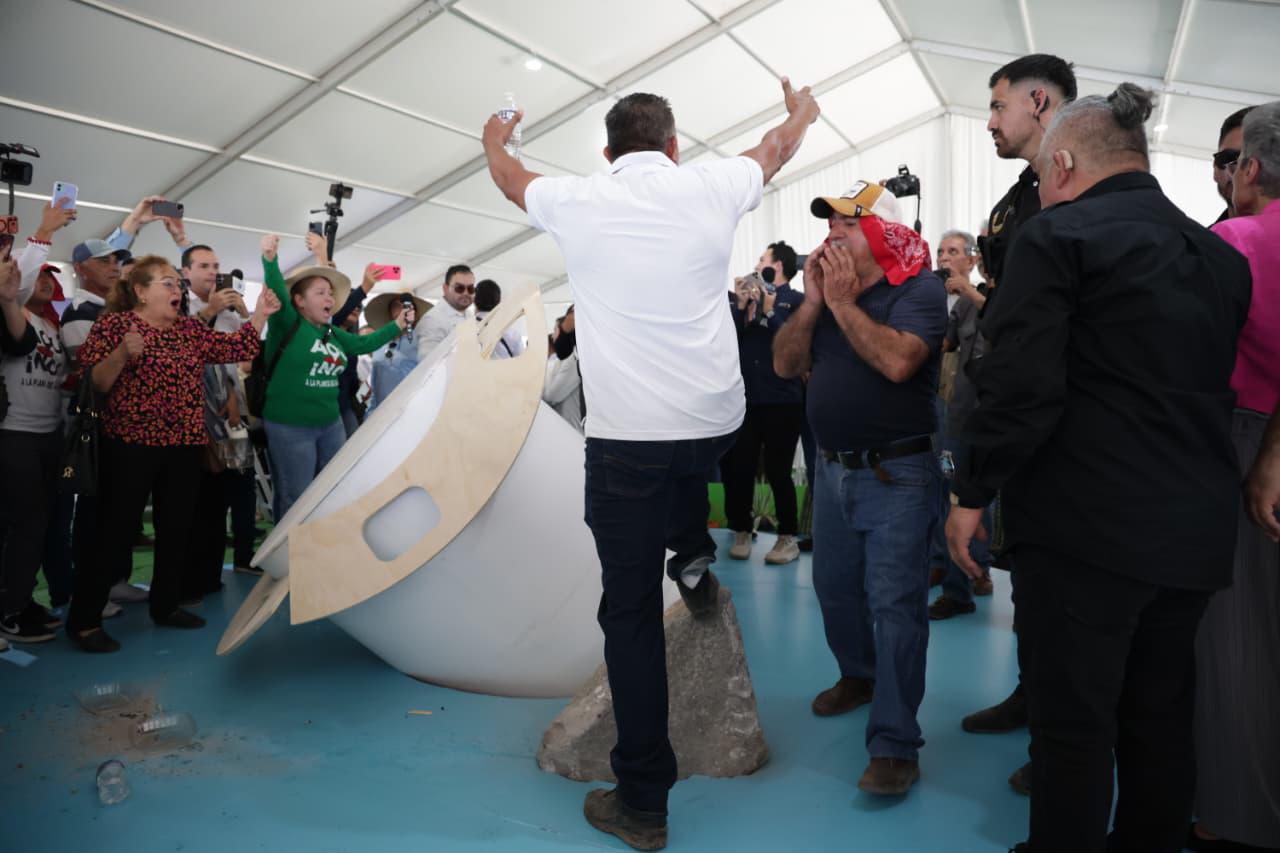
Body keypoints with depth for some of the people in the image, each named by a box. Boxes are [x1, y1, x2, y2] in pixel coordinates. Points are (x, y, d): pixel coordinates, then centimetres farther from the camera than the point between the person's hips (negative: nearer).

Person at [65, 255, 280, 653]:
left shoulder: (190, 329, 12)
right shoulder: (113, 323, -4)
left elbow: (238, 348, 11)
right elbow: (95, 383, -10)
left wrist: (261, 314, 3)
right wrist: (122, 354, -27)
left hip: (184, 445, 6)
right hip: (130, 444, -6)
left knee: (176, 528, 12)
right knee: (116, 532, -3)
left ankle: (166, 605, 27)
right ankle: (84, 620, 7)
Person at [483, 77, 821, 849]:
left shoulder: (576, 201, 2)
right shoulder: (711, 189, 4)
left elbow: (509, 175, 25)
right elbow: (777, 147, 26)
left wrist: (496, 138, 48)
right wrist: (801, 112, 49)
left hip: (625, 437, -2)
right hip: (718, 422, 2)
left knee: (632, 614, 6)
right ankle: (695, 561, 30)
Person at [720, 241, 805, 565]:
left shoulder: (796, 301, 2)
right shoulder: (746, 297, 14)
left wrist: (770, 310, -12)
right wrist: (740, 306, -6)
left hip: (782, 401, -4)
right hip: (745, 399, 4)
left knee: (777, 471, 0)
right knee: (738, 469, 2)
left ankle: (788, 537, 13)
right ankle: (741, 531, 18)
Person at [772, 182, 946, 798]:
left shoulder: (919, 288, -10)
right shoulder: (829, 286, 9)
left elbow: (897, 361, -28)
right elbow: (785, 365, 2)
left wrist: (843, 302, -18)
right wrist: (813, 301, -9)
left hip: (896, 474, -7)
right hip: (832, 469, 7)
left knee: (894, 605, -5)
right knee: (835, 588, 18)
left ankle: (895, 745, 3)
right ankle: (860, 676, 43)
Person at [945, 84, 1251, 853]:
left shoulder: (1058, 237, -10)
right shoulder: (1223, 256, 13)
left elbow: (1020, 385, -17)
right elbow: (1225, 387, 17)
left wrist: (972, 494, -9)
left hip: (1087, 525, -7)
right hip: (1198, 528, 7)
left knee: (1074, 724, 4)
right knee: (1161, 720, 19)